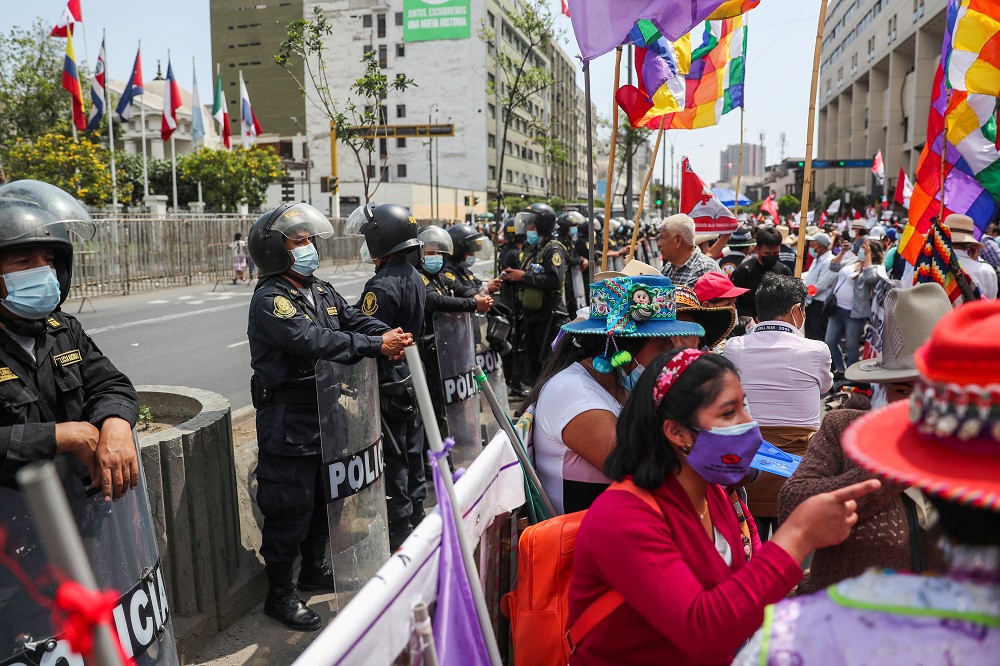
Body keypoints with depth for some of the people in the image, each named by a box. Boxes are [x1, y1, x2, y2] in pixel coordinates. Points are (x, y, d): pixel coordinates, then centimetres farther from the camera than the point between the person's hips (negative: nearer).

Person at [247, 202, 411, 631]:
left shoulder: (321, 290, 11)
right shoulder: (270, 299, -18)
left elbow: (355, 320, 4)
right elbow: (315, 340, -29)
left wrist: (389, 335, -18)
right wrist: (377, 346, -30)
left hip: (325, 412, 9)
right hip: (288, 422, -9)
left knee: (322, 495, 21)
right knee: (290, 505, 0)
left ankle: (314, 569, 40)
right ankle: (279, 593, 16)